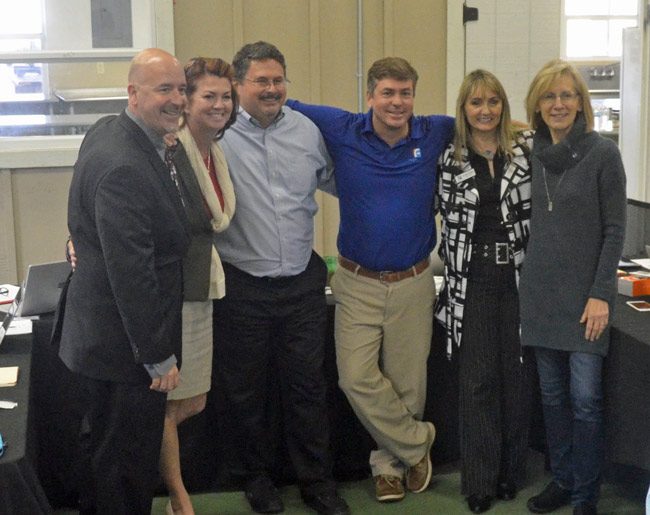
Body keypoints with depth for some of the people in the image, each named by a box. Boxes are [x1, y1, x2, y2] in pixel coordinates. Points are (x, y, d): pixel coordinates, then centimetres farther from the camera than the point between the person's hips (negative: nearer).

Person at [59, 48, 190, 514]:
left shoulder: (107, 131, 6)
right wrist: (160, 357, -20)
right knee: (128, 472, 6)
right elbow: (132, 274, -27)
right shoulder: (125, 167, -26)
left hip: (102, 333, 10)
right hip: (126, 351, -10)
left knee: (108, 455, 25)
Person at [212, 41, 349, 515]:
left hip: (302, 281, 3)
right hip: (242, 284, -2)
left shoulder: (307, 130, 5)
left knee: (308, 385, 12)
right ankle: (258, 475, 34)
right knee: (248, 389, 13)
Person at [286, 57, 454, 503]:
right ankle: (416, 443, 16)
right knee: (357, 377, -8)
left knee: (408, 382, 8)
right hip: (358, 283, 0)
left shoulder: (434, 134, -1)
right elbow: (287, 107, 6)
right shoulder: (342, 130, -4)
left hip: (414, 284, 1)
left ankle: (390, 461, 31)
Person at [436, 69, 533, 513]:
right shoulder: (451, 159, 3)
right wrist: (450, 281, 5)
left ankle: (511, 471, 24)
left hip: (519, 275, 0)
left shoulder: (528, 148, 1)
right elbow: (448, 221, 8)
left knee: (515, 374, 8)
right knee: (478, 380, 2)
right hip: (473, 280, 0)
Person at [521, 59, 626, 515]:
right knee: (553, 395, 11)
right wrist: (529, 280, 8)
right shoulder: (533, 154, 7)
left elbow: (615, 229, -8)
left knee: (585, 398, -2)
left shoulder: (603, 153, -7)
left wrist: (601, 293, -13)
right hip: (541, 292, 5)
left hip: (584, 293, -4)